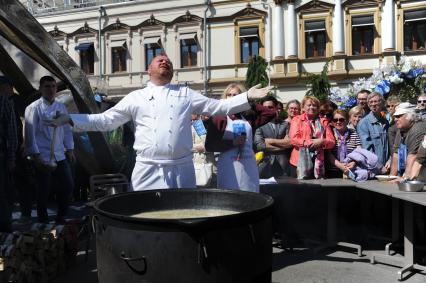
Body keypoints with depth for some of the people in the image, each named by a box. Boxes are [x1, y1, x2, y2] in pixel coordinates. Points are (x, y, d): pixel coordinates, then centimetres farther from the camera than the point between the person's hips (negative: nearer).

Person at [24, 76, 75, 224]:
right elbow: (30, 134, -10)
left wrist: (70, 149, 10)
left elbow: (67, 130, 15)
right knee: (44, 190, 4)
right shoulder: (34, 108, -7)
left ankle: (61, 217, 25)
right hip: (43, 158, -5)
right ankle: (43, 220, 23)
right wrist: (36, 155, -13)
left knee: (68, 185, 6)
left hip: (60, 156, 5)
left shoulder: (61, 107, 9)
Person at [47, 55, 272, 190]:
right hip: (148, 170, 0)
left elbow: (219, 107, 10)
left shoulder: (185, 94, 13)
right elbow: (105, 120, 11)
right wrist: (70, 119, 3)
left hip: (181, 169, 1)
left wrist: (248, 97, -1)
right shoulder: (136, 97, 12)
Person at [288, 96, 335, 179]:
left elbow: (332, 142, 7)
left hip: (317, 162, 3)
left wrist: (322, 141, -13)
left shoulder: (323, 122, 14)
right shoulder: (297, 119, 7)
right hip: (300, 162, -2)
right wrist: (310, 143, -14)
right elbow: (294, 139, -7)